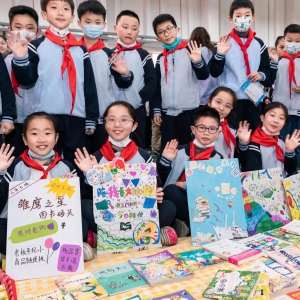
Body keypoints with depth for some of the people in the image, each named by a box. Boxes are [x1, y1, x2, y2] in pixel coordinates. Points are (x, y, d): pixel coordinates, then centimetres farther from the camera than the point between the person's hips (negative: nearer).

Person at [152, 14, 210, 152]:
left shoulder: (190, 50, 1)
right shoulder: (160, 58, 13)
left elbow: (204, 75, -6)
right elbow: (157, 87, 15)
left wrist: (198, 62, -26)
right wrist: (156, 110, 8)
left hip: (188, 110, -3)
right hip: (166, 112, 4)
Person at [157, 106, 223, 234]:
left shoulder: (218, 159, 10)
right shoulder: (179, 152, 9)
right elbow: (161, 180, 10)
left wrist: (186, 186, -10)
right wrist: (165, 160, -8)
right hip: (179, 200, 1)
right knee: (171, 190, -34)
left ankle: (185, 224, -16)